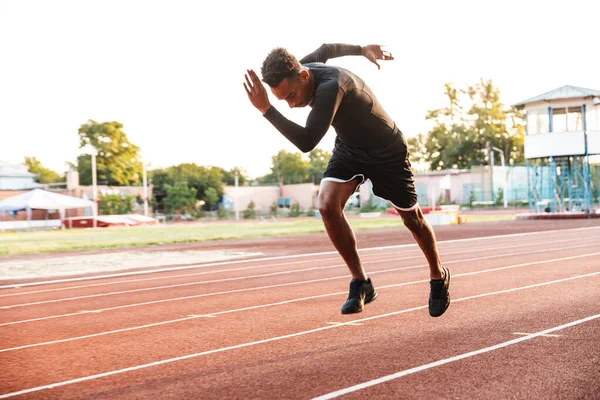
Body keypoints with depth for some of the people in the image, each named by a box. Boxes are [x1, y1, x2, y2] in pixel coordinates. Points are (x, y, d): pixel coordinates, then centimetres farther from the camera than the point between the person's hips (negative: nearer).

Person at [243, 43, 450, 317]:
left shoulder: (330, 87, -39)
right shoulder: (302, 68, -14)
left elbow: (306, 142, -49)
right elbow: (326, 50, 9)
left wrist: (266, 110, -55)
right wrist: (361, 49, 24)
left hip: (387, 152, -6)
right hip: (348, 149, 6)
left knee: (413, 219, 9)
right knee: (327, 205, -20)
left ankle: (438, 278, 37)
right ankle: (360, 283, -4)